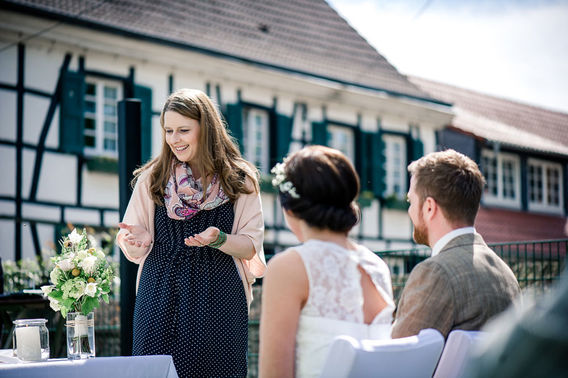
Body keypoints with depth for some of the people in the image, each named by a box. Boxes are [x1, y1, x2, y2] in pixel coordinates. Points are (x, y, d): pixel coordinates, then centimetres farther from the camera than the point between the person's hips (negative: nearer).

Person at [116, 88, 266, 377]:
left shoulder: (239, 180, 5)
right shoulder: (152, 178, 8)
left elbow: (251, 246, 3)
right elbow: (133, 248, 11)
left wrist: (218, 239, -16)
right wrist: (138, 240, -12)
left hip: (218, 300, -1)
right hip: (161, 297, 1)